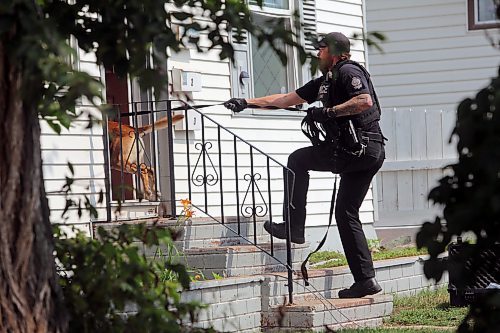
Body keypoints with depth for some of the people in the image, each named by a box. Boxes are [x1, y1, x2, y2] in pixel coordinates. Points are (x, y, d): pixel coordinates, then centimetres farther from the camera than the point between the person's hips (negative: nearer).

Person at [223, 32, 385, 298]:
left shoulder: (348, 72, -4)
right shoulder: (324, 82, 24)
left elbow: (365, 101, -22)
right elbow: (286, 99, 28)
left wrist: (328, 112, -18)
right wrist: (246, 103, 26)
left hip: (357, 148, -9)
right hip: (372, 153, 9)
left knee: (298, 160, 5)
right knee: (346, 214, 10)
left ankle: (294, 227, 3)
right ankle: (365, 279, 6)